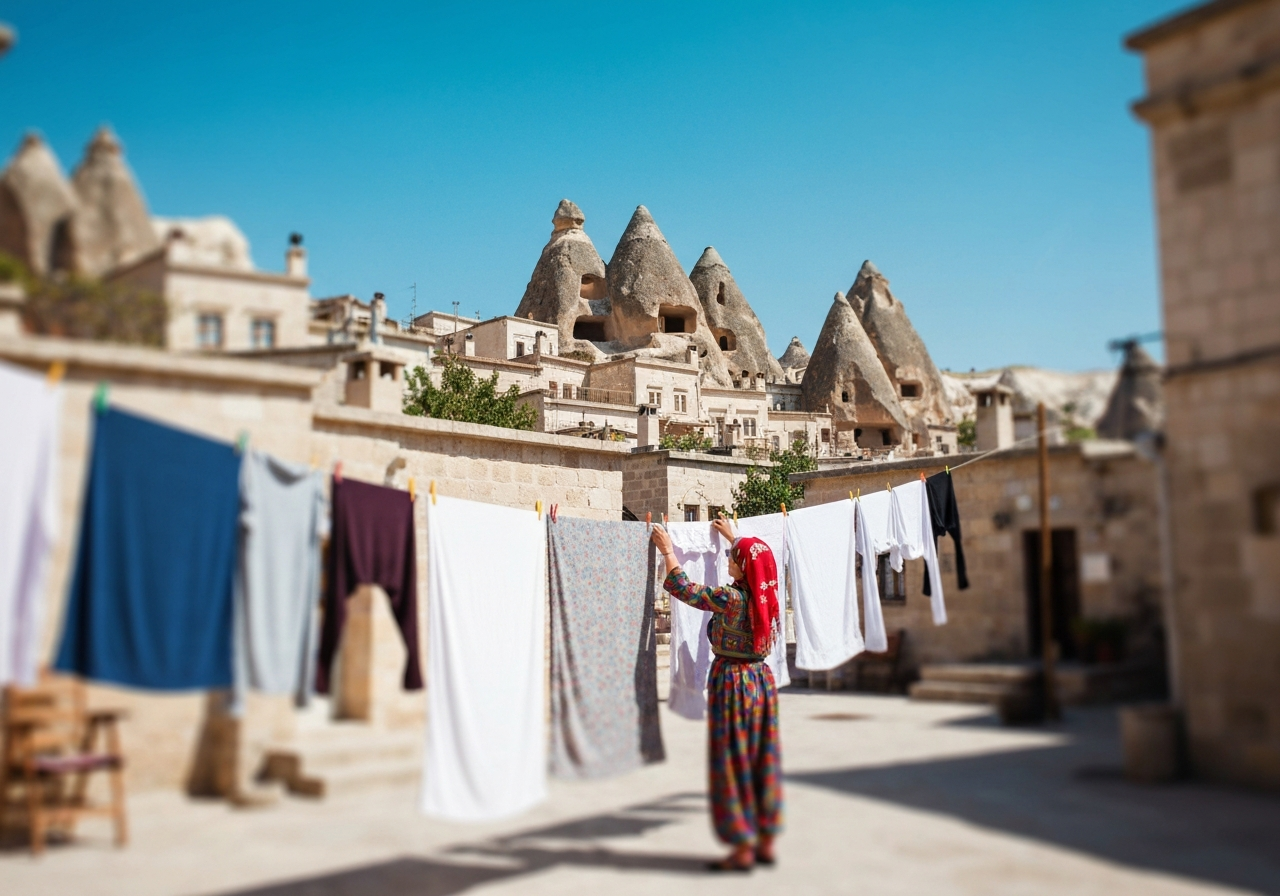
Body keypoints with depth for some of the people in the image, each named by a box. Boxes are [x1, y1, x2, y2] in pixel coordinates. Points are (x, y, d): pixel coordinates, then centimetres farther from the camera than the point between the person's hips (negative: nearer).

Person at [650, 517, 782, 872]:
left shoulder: (731, 598, -19)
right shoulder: (767, 596, 1)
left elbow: (683, 588, -11)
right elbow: (757, 563, 24)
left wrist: (667, 550, 3)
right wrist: (732, 537, 37)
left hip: (732, 682, -7)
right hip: (762, 679, 7)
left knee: (733, 763, 1)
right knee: (764, 761, 11)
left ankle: (743, 849, 5)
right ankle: (766, 842, 18)